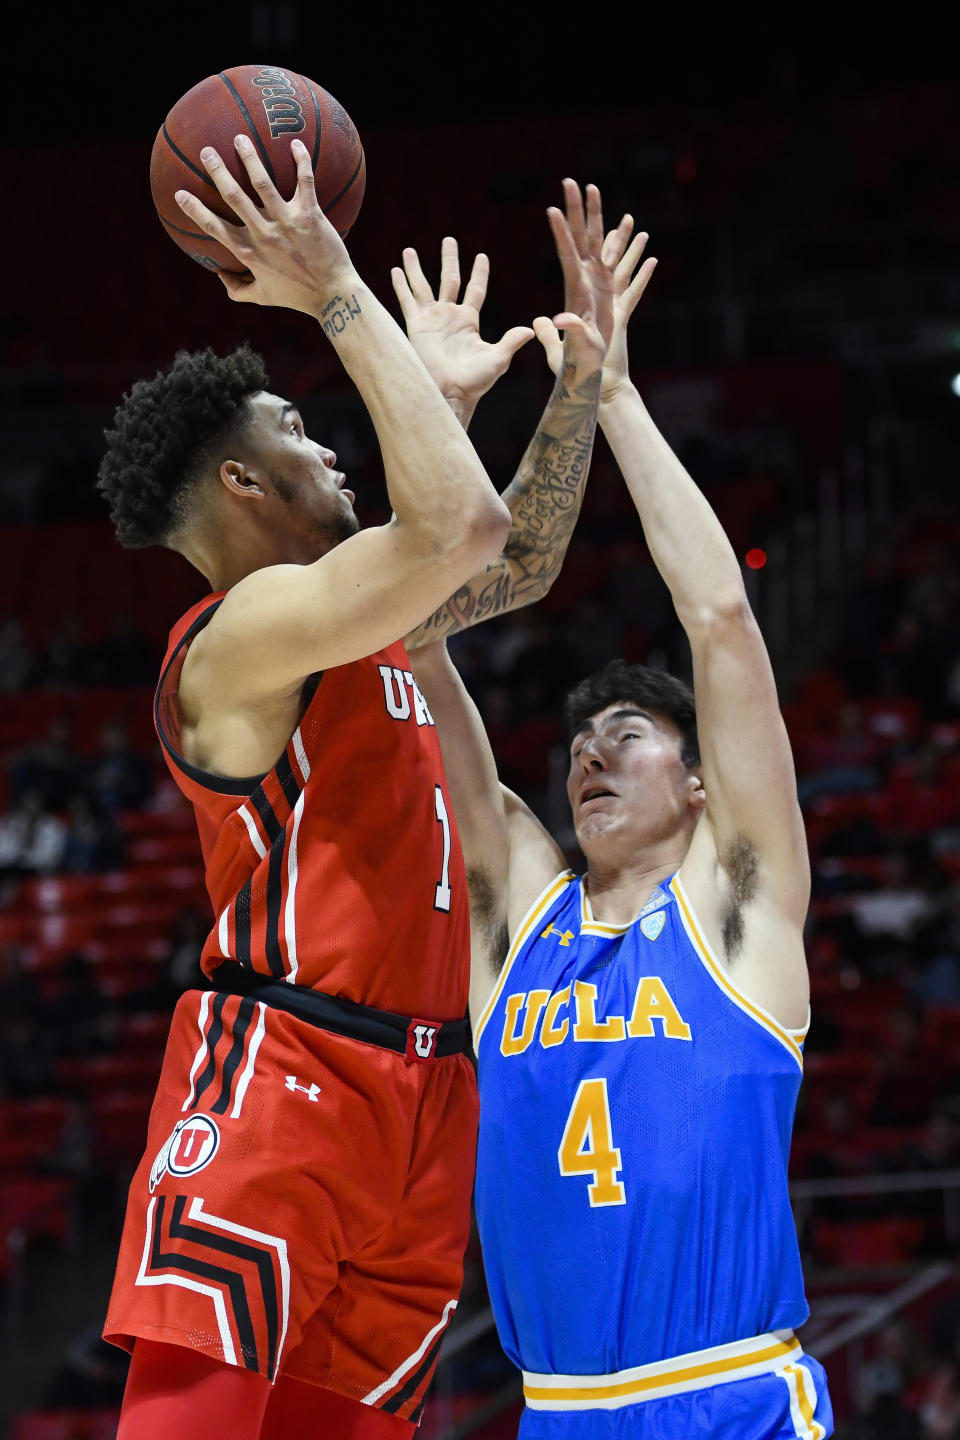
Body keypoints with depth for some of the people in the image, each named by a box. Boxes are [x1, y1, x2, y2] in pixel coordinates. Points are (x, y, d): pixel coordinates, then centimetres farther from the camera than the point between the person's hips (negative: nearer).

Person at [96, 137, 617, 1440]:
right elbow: (459, 527, -25)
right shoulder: (247, 628, -11)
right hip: (277, 1078, -9)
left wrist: (584, 374, 29)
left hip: (413, 1103, 9)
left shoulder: (341, 623, 19)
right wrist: (340, 299, -18)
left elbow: (515, 563, 34)